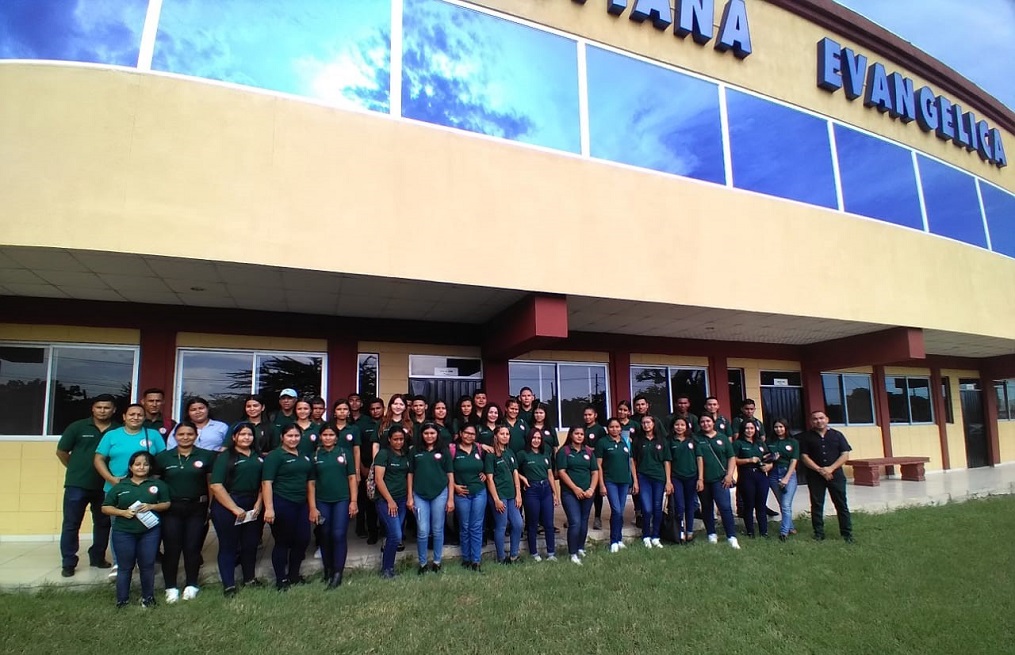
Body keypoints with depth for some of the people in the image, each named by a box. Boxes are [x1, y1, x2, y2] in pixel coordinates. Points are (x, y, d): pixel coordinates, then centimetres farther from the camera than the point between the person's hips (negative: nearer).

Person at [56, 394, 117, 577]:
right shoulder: (78, 427, -2)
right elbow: (61, 451, 6)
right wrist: (77, 469, 8)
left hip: (106, 486, 1)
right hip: (77, 484, -1)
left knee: (103, 523, 12)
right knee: (71, 524, 4)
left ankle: (97, 558, 27)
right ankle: (68, 563, 15)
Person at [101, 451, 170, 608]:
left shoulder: (158, 484, 5)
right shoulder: (120, 486, 3)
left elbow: (167, 504, 5)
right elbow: (105, 508, 5)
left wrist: (151, 506, -13)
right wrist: (122, 512, -11)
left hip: (150, 532, 0)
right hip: (123, 533, 0)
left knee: (147, 565, 7)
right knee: (125, 567, 7)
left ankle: (148, 597, 20)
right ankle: (122, 599, 18)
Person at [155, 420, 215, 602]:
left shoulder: (206, 456, 1)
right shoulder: (163, 457, 3)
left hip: (197, 509, 0)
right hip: (171, 509, 0)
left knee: (193, 547, 6)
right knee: (171, 548, 3)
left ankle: (191, 585, 20)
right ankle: (171, 587, 17)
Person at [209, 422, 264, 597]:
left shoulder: (258, 457, 8)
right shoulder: (225, 457, -6)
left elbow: (263, 482, 10)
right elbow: (216, 486, -14)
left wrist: (259, 503, -3)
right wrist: (234, 508, -16)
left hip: (252, 507, 5)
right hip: (227, 507, -4)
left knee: (251, 544, 13)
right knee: (228, 546, 5)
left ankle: (249, 578, 30)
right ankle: (229, 585, 16)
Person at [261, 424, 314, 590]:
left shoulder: (304, 456, 13)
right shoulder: (274, 456, -7)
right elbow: (266, 483, -15)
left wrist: (312, 507, 13)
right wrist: (269, 508, -23)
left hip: (301, 504, 6)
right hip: (282, 504, -6)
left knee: (303, 540, 9)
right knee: (283, 542, 4)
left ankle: (294, 575, 28)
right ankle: (281, 580, 19)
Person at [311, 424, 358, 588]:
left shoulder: (345, 453, 2)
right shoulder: (315, 456, 4)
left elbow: (352, 478, 3)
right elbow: (312, 482, 5)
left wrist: (353, 501, -4)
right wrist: (312, 507, 1)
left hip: (342, 500, -2)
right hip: (322, 501, 2)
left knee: (339, 535, -7)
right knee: (325, 537, 8)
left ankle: (338, 573, 1)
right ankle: (328, 571, 21)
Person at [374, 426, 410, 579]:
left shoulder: (406, 455, 10)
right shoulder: (383, 454, -7)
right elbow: (378, 479, -12)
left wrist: (410, 498, 5)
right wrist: (390, 500, -13)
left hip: (402, 500, 6)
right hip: (386, 500, -5)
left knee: (393, 535, 7)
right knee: (396, 536, -10)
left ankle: (388, 566, 19)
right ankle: (386, 569, 7)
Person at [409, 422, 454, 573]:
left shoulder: (444, 451, 3)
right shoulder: (415, 451, 6)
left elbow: (450, 475, 3)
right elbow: (411, 474, 8)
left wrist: (451, 498, -2)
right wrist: (410, 497, 3)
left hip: (440, 494, 0)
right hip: (420, 495, 0)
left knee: (438, 530, 7)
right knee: (422, 531, 0)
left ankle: (437, 562, 21)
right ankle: (422, 564, 15)